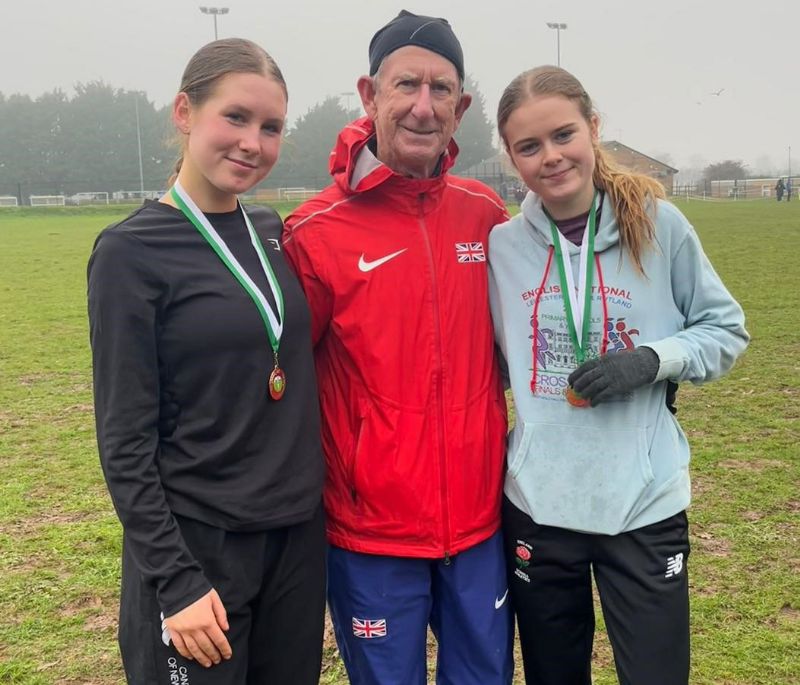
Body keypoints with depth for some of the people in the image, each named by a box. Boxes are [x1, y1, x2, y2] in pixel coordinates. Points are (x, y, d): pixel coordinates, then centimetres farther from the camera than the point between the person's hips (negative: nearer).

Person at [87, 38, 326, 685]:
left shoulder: (272, 232, 5)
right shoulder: (132, 252, -12)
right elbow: (126, 438, -12)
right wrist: (173, 579, -14)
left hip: (299, 534, 6)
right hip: (196, 544, -5)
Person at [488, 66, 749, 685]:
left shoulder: (659, 226, -6)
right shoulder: (501, 246, -2)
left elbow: (726, 330, 2)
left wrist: (651, 358, -15)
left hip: (645, 502, -1)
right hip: (537, 504, 2)